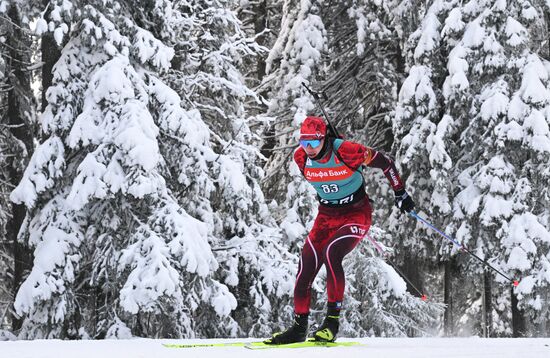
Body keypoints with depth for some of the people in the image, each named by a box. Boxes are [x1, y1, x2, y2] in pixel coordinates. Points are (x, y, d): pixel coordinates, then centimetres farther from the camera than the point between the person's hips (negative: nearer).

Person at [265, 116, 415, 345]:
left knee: (331, 253, -29)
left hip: (357, 214, -5)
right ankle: (299, 328, 4)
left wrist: (400, 193, -6)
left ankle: (332, 321, -21)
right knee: (305, 268, -8)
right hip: (326, 216, 5)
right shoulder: (301, 157, -8)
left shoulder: (345, 151, -24)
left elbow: (384, 162, -11)